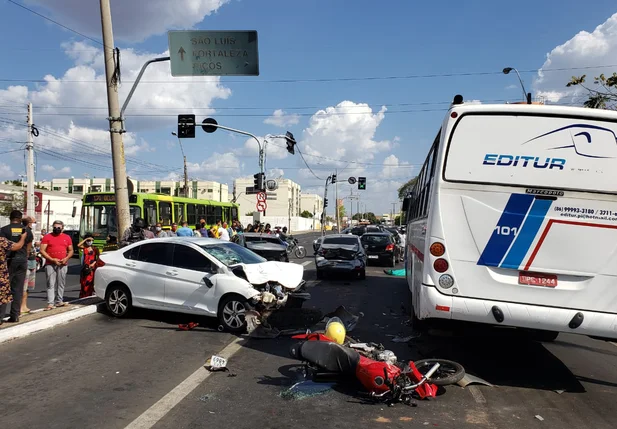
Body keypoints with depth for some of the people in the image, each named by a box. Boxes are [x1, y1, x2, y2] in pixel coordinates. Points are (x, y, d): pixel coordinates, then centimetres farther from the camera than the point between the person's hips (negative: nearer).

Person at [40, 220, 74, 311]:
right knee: (51, 284, -5)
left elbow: (71, 251, 15)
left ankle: (59, 301, 15)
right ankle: (50, 303, -8)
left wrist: (66, 258, -5)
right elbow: (42, 250, -3)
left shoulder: (67, 237, 11)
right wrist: (52, 259, -12)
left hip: (62, 265, 3)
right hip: (50, 264, -3)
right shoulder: (47, 237, 2)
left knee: (61, 284, 7)